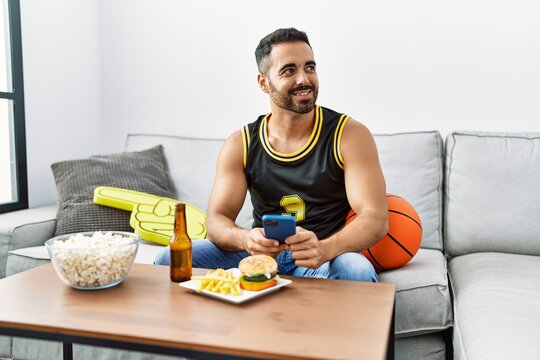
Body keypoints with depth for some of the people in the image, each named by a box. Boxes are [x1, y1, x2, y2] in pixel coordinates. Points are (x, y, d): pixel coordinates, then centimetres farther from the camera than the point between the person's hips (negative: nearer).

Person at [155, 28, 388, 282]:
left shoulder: (350, 135, -6)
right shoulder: (240, 145, 2)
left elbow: (376, 218, -15)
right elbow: (217, 218, -3)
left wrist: (325, 248, -36)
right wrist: (246, 240, -28)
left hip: (328, 258, -1)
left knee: (357, 271, -36)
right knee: (170, 260, -17)